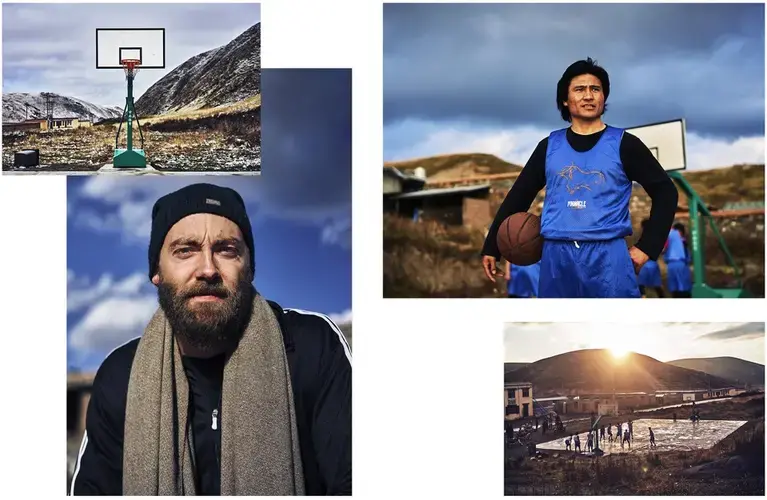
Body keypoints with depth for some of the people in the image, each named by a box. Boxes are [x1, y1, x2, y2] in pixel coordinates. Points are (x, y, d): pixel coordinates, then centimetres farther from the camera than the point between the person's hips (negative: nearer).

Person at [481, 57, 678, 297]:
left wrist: (647, 247, -1)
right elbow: (518, 197, 16)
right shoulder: (549, 146, 12)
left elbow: (665, 192, 6)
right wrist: (491, 248, 14)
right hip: (556, 257, 3)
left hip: (608, 257, -3)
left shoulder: (623, 144, 4)